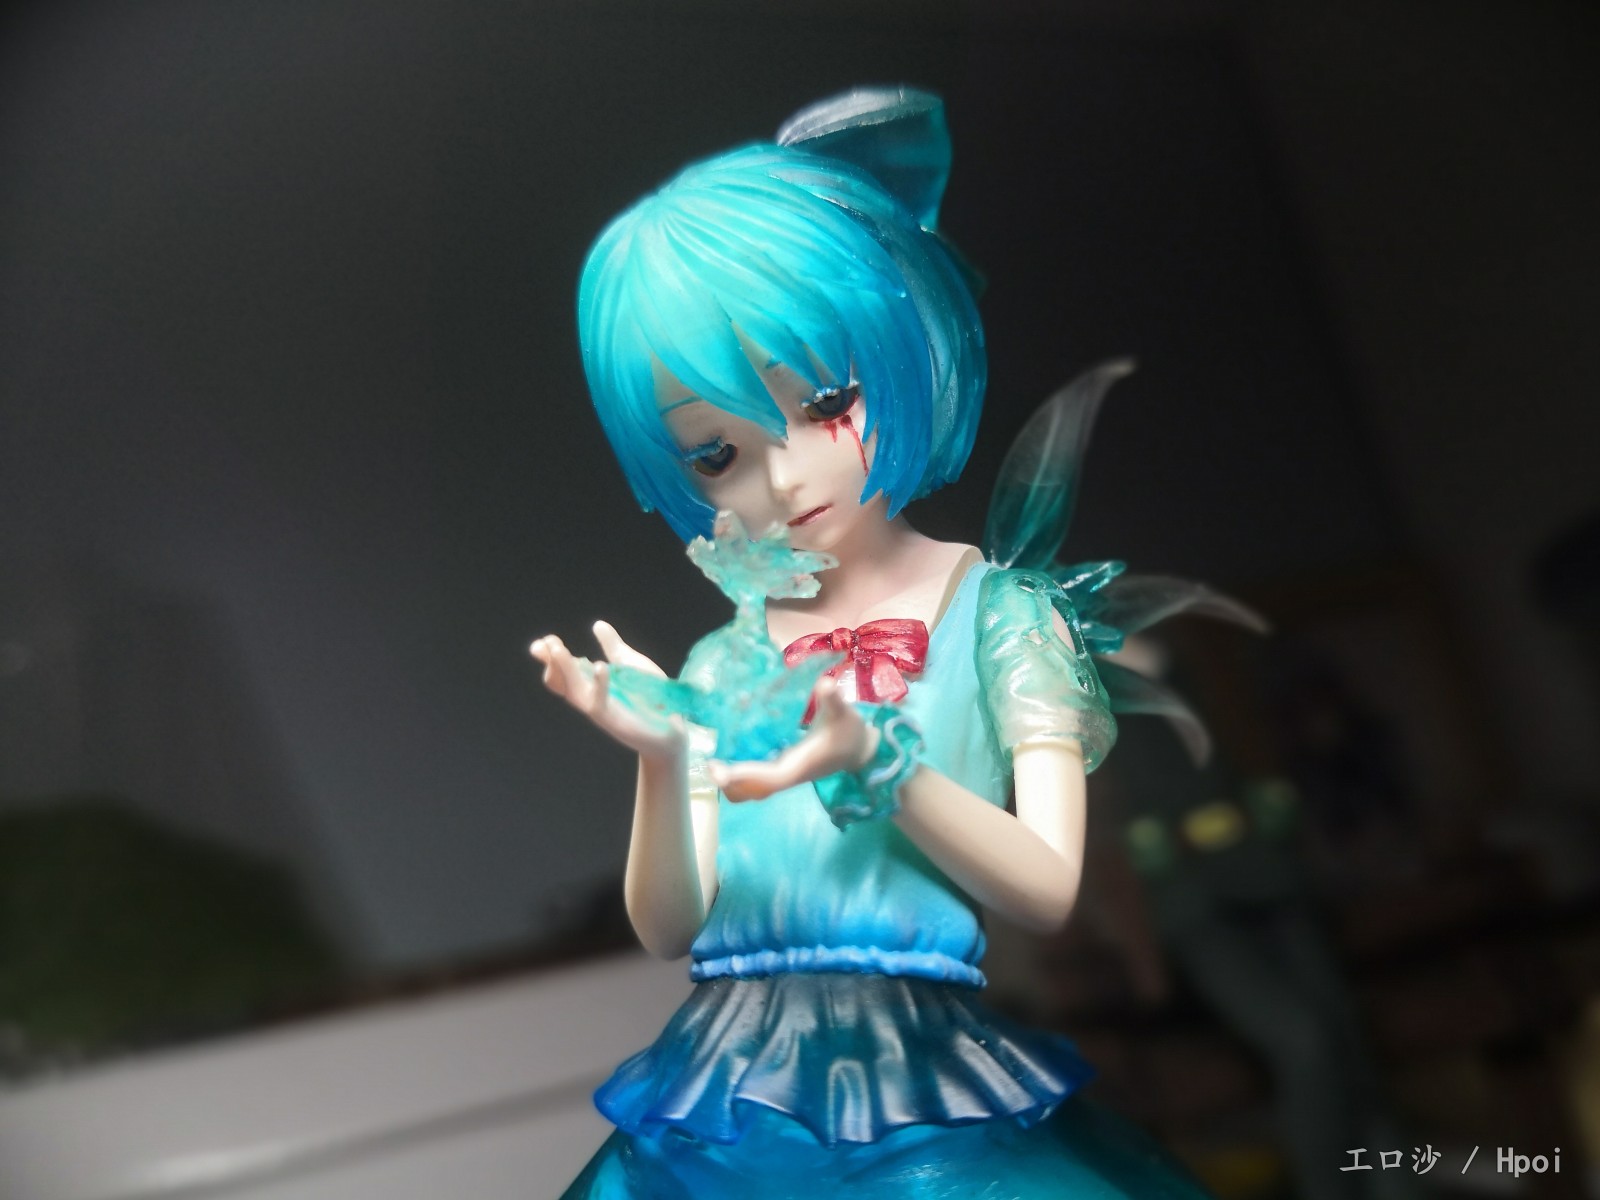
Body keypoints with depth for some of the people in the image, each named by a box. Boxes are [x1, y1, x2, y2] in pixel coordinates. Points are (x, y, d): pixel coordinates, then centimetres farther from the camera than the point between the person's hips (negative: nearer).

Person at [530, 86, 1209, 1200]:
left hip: (929, 1103, -1)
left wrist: (877, 762, -21)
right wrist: (662, 763, -13)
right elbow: (670, 929, 4)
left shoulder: (1001, 610, -2)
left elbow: (1049, 891, -7)